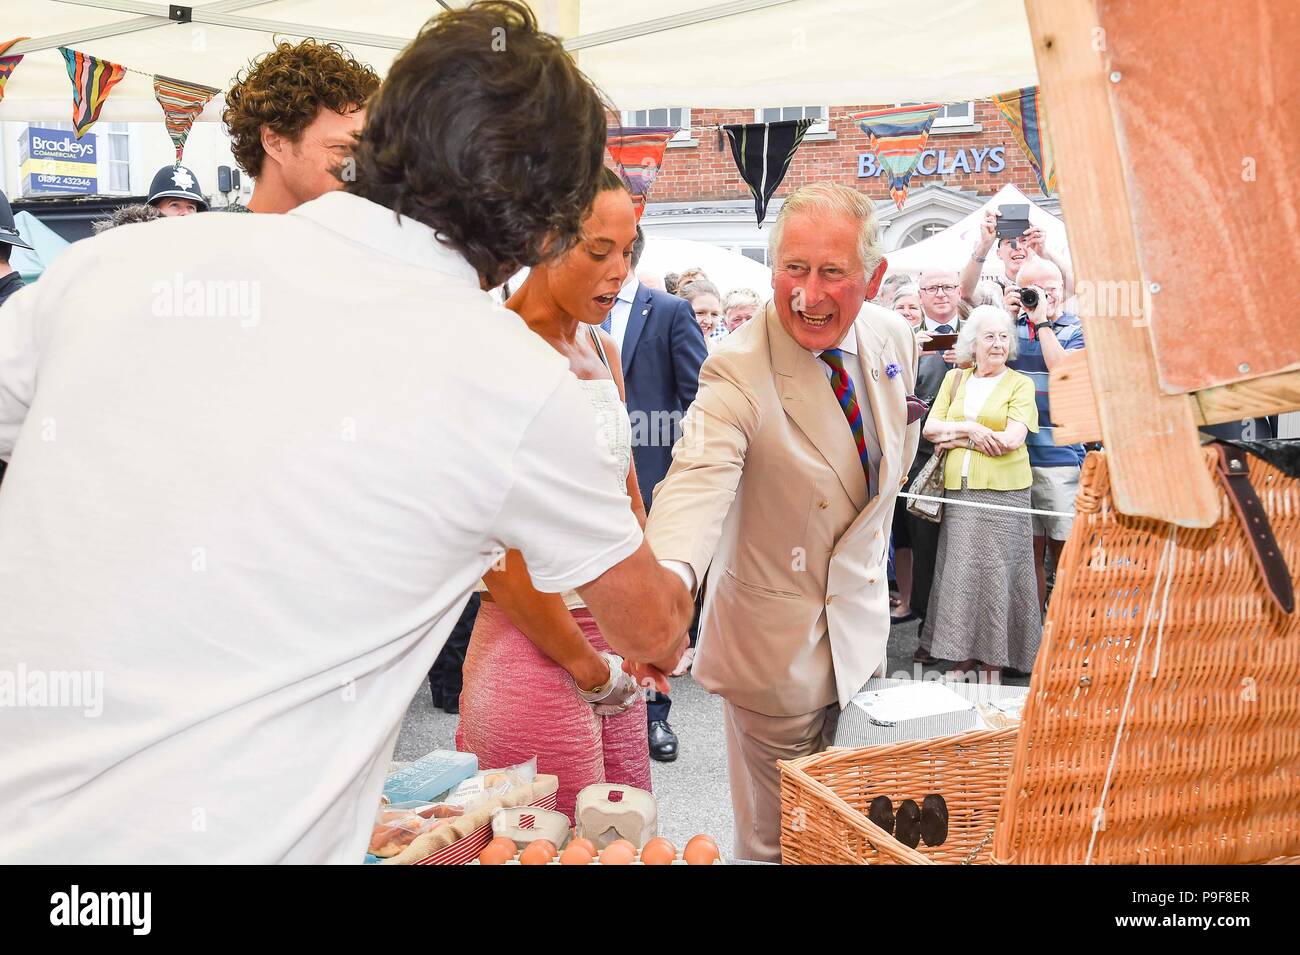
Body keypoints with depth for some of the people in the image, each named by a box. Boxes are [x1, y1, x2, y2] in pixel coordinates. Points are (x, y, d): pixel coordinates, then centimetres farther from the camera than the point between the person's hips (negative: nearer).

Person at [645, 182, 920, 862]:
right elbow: (698, 480, -43)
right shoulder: (736, 373, -25)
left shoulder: (893, 337, -4)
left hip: (862, 617, 6)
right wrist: (669, 577, -62)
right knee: (777, 840, 12)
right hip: (780, 643, -6)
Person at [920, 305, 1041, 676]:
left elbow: (1012, 439, -11)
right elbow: (930, 428, 5)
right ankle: (963, 655, 17)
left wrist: (957, 437, -7)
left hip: (1003, 492, -3)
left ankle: (993, 660, 9)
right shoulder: (954, 378, 13)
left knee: (995, 573, -1)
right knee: (960, 570, 6)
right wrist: (971, 429, -10)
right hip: (958, 491, 3)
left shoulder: (1021, 384, 3)